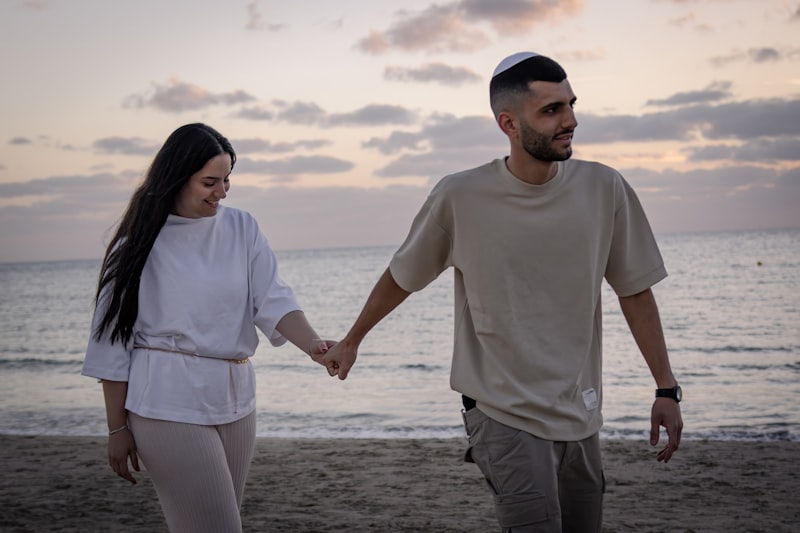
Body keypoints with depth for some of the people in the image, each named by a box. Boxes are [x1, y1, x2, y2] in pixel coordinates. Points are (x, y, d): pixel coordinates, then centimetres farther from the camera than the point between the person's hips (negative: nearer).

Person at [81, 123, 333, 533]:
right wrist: (117, 428, -1)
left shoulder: (242, 229, 5)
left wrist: (313, 344, -24)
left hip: (235, 402, 5)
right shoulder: (138, 246, -4)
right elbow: (114, 339, -1)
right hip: (170, 407, -5)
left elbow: (273, 301, -4)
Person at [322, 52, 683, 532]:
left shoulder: (604, 189, -4)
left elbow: (634, 292, 5)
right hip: (505, 416, -4)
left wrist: (667, 389, 3)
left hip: (580, 417, 4)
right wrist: (351, 341, 18)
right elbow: (401, 277, 6)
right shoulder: (460, 197, -10)